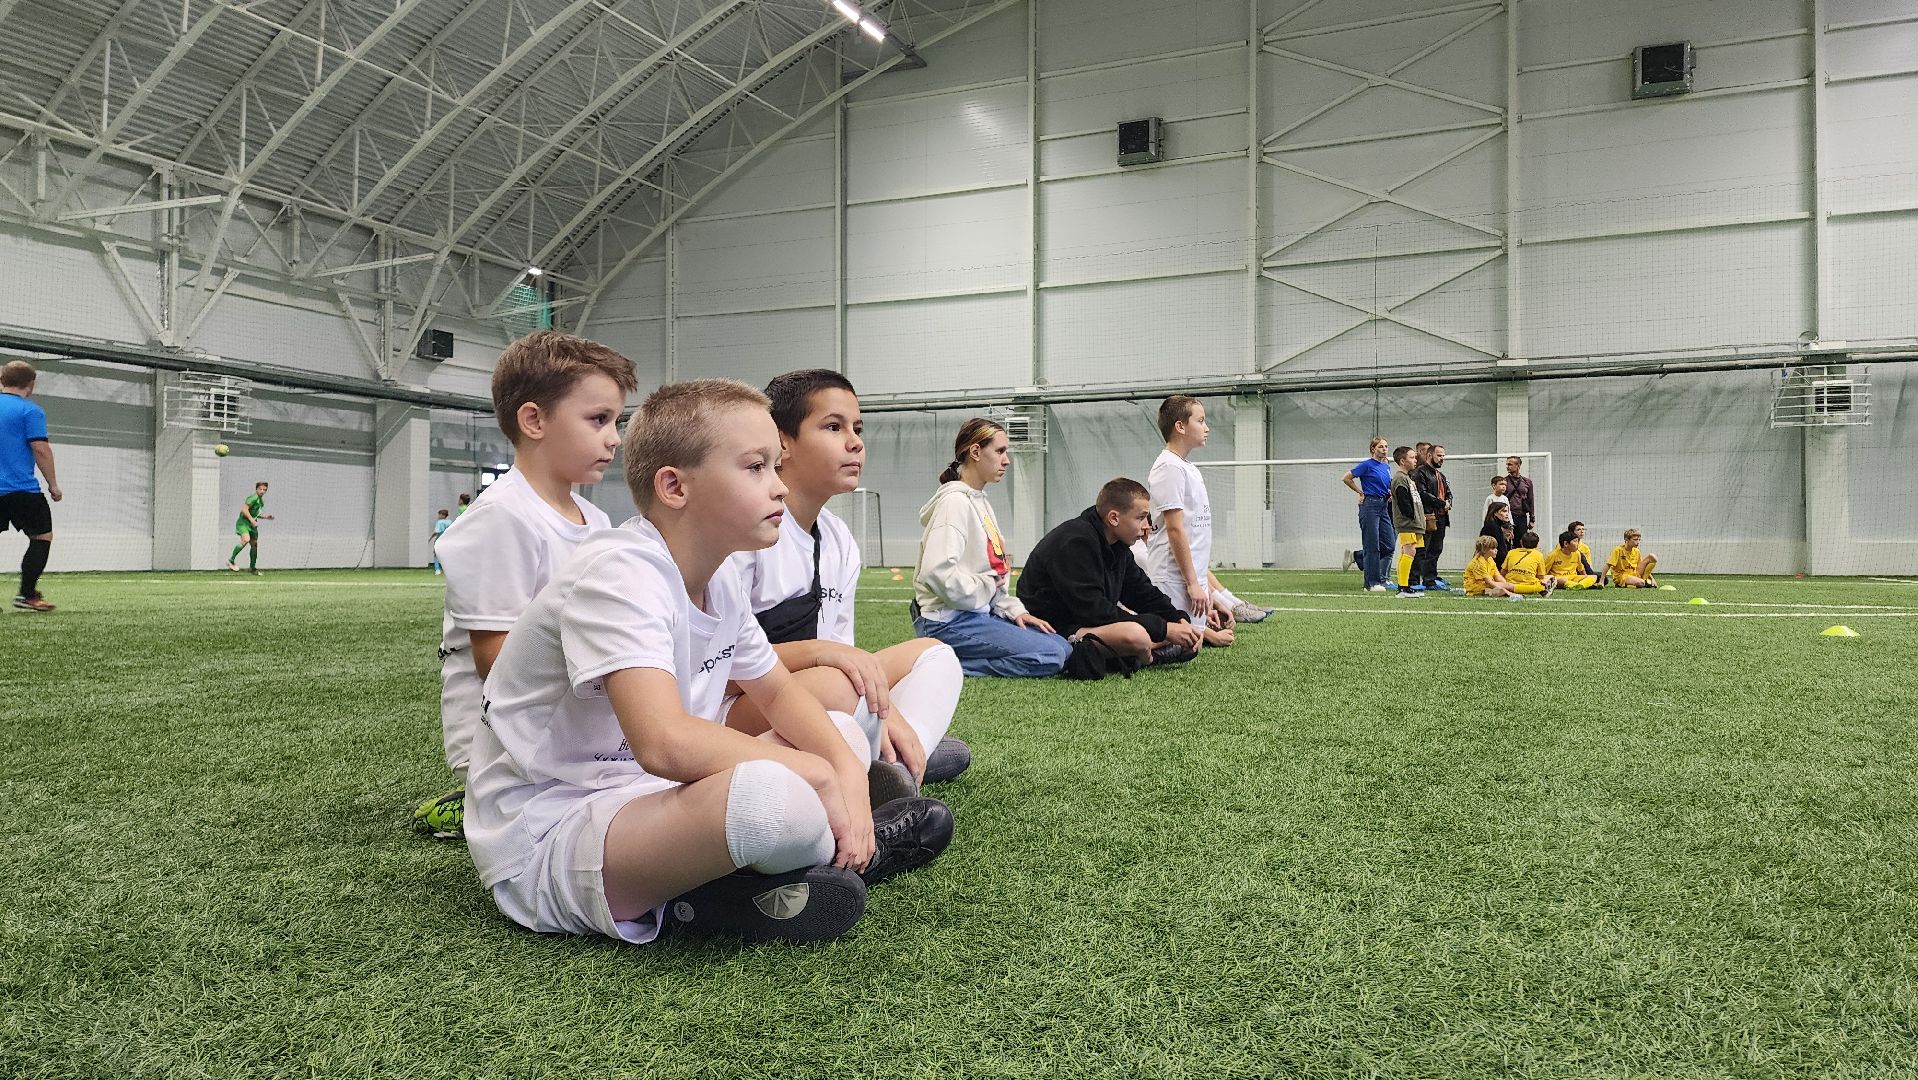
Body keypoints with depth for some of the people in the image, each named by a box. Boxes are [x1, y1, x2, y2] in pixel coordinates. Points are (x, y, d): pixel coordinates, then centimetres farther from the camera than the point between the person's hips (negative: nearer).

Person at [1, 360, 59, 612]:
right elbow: (40, 449, -10)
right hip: (22, 490, -6)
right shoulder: (30, 411, -7)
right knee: (42, 537, 6)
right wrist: (53, 485, -3)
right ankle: (27, 594, -1)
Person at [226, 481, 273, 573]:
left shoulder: (261, 501, 17)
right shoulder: (253, 498, -12)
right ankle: (231, 560, -20)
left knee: (254, 545, 9)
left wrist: (265, 517, 16)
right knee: (246, 539, -29)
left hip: (252, 524, 9)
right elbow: (244, 509, -21)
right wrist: (252, 520, -24)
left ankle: (253, 567, 18)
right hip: (243, 522, -9)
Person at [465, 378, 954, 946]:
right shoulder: (618, 574, -24)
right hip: (545, 842, -9)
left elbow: (777, 691, 16)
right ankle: (852, 851, -5)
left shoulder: (720, 577, 5)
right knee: (776, 800, -36)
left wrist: (847, 768, -4)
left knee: (841, 734, 12)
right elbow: (665, 743, -37)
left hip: (646, 796, 10)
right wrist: (814, 775, -24)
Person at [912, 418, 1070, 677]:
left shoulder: (980, 502, 16)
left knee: (1064, 647, 5)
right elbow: (938, 572, -26)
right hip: (948, 621, -10)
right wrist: (985, 589, -13)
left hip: (981, 612, 10)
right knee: (1050, 657, -17)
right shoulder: (956, 501, -14)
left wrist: (1013, 609, 6)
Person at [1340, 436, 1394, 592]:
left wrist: (1390, 493, 8)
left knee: (1388, 547, 3)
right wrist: (1361, 492, -2)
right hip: (1370, 505, -8)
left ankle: (1356, 557, 20)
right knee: (1372, 546, -4)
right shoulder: (1367, 465, -8)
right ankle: (1372, 584, 2)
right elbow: (1346, 478, -7)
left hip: (1383, 506, 8)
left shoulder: (1387, 466, 13)